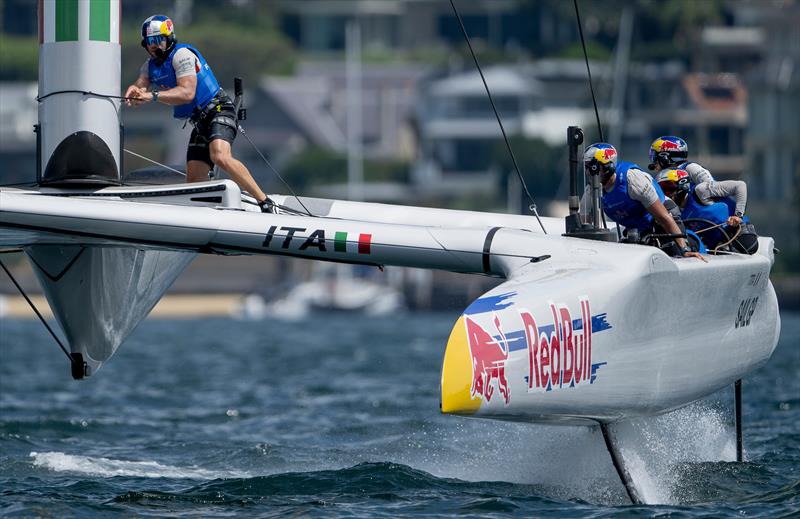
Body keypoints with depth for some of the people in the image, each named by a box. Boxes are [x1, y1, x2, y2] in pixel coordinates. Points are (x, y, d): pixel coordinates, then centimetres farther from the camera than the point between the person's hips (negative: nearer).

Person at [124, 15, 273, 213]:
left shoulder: (181, 54, -12)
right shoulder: (150, 66, 13)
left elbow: (187, 93, -24)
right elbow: (140, 87, -3)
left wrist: (153, 96, -34)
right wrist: (134, 92, -28)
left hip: (218, 110, -9)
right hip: (200, 121, 9)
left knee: (220, 157, -32)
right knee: (194, 181, -2)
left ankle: (264, 202, -32)